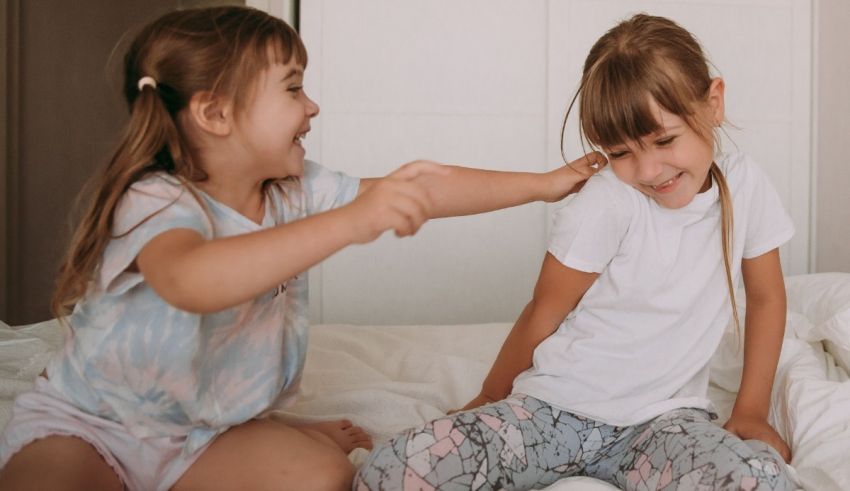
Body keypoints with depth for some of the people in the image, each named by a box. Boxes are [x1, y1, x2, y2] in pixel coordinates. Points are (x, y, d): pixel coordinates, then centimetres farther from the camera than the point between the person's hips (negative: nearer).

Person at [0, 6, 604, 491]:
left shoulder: (298, 191, -6)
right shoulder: (156, 201, -27)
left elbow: (422, 190, -2)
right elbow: (191, 282, -50)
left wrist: (545, 183, -3)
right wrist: (351, 220, -57)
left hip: (207, 428, 5)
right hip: (87, 425, -4)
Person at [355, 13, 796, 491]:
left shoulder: (745, 185, -5)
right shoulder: (606, 204, -16)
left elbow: (767, 297, 10)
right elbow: (544, 313, -4)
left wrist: (751, 412, 9)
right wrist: (490, 399, 8)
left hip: (664, 416, 3)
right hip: (556, 404, -3)